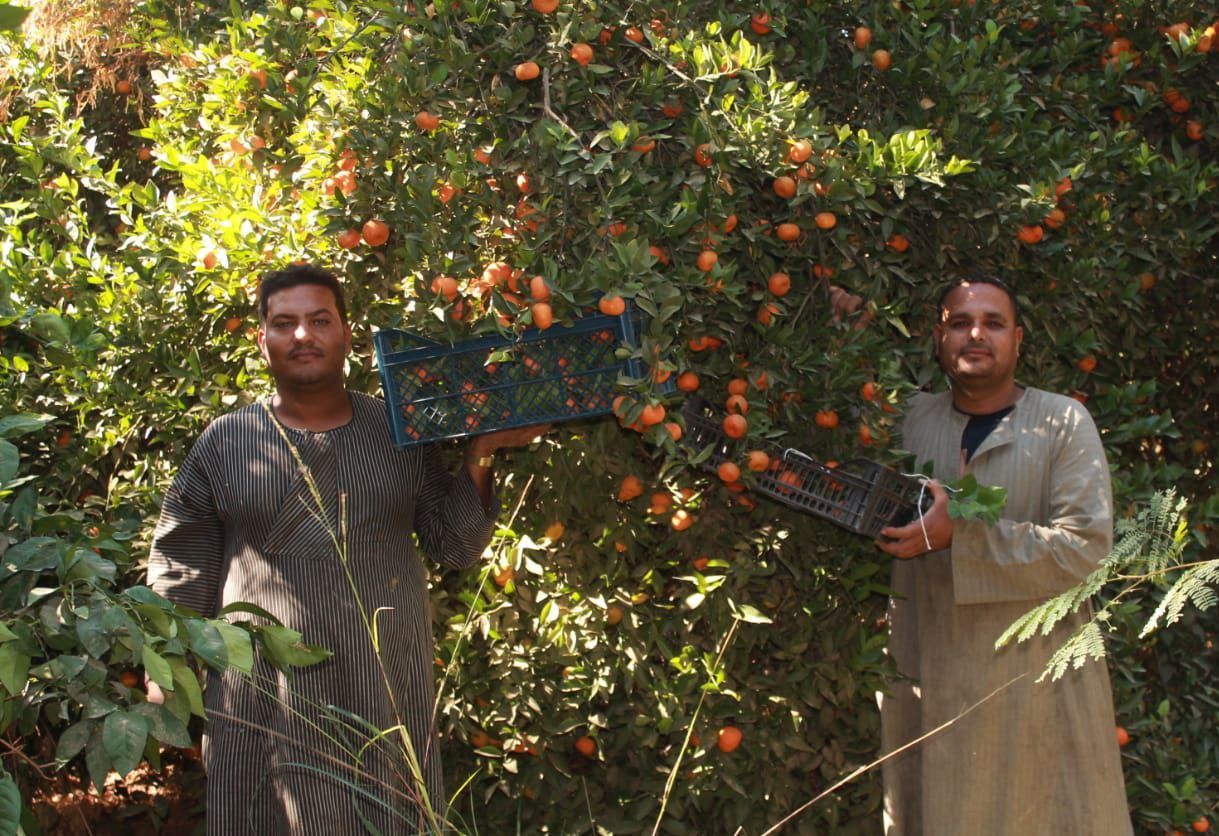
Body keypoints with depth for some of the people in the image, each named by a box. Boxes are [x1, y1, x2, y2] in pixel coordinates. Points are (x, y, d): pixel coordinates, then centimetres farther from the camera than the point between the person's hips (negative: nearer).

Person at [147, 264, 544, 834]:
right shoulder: (225, 442, 3)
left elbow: (455, 549, 7)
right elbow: (179, 572, 6)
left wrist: (477, 460, -6)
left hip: (388, 694, 2)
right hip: (265, 698, -1)